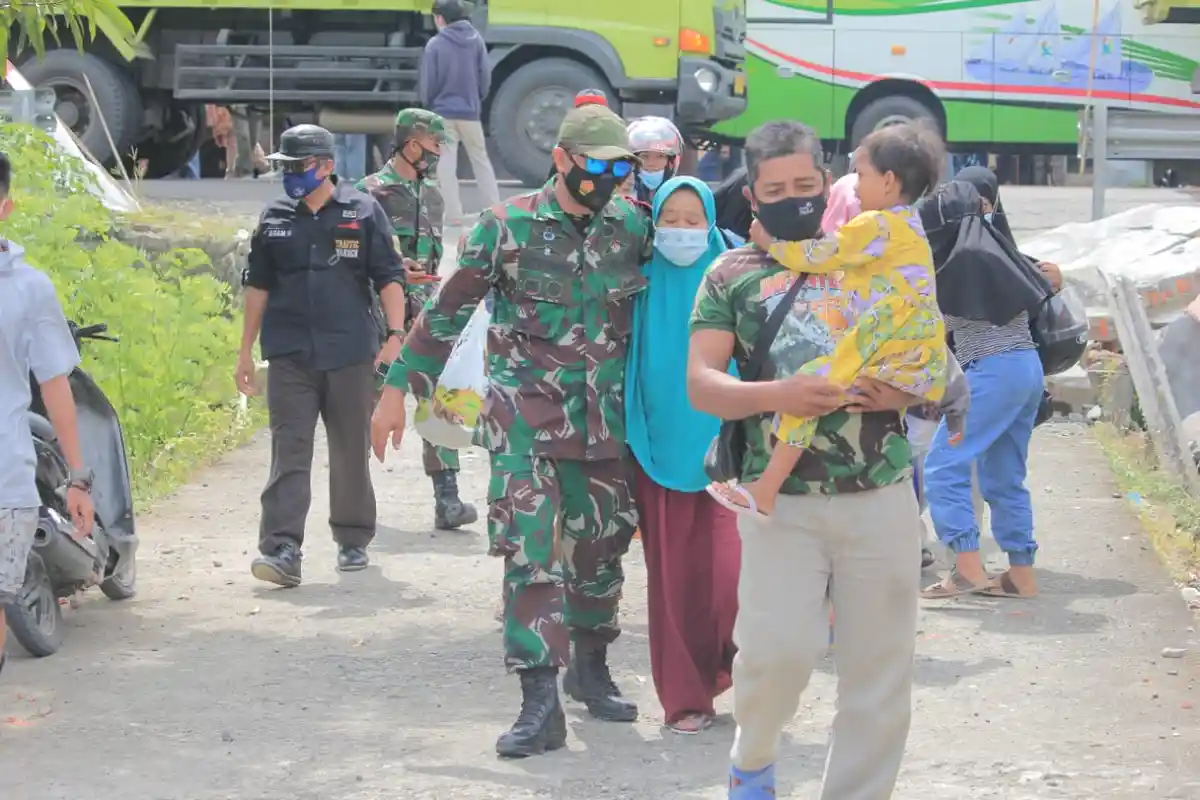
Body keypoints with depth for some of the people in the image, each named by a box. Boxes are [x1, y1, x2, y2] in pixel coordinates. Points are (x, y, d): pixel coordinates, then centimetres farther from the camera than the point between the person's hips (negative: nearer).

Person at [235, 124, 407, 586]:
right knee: (289, 451, -7)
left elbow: (388, 277, 1)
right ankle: (282, 549, -14)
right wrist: (246, 352, 13)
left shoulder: (363, 213, 2)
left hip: (350, 353, -1)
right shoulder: (274, 219, 10)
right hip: (290, 355, 1)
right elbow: (257, 286, 15)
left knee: (351, 451, 9)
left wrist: (396, 333, -10)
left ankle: (353, 541, 23)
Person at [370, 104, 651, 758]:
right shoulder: (509, 226, -6)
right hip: (525, 414, -4)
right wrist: (399, 388, -1)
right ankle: (540, 701, -12)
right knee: (530, 551, -11)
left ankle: (590, 667, 33)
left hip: (604, 417, 4)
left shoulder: (632, 226, 4)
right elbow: (448, 310, -1)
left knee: (602, 544, 12)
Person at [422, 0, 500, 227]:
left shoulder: (436, 44, -11)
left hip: (444, 111, -3)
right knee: (480, 160, 15)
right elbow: (486, 75, 3)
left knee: (446, 164, 3)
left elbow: (428, 81, -7)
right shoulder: (476, 40, -1)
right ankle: (495, 209, 13)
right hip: (470, 111, 3)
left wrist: (428, 104, 11)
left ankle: (453, 215, -1)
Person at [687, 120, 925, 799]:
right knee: (778, 649, -14)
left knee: (881, 671, 3)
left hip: (881, 495, 2)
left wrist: (900, 390, -11)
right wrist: (777, 396, -19)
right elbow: (700, 383, -1)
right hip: (781, 499, -2)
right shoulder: (733, 274, 7)